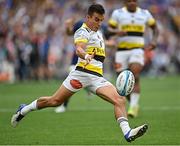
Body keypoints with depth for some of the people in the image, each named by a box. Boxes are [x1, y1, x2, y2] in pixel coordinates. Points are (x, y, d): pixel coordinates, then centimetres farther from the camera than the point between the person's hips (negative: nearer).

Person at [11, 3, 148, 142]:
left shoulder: (98, 32, 22)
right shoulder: (82, 32, -5)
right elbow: (79, 49, -28)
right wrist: (86, 56, -47)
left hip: (98, 78, 7)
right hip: (82, 73, -7)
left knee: (120, 100, -14)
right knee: (55, 101, 0)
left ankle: (127, 132, -26)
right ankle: (24, 110, 23)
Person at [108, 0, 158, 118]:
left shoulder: (144, 13, 8)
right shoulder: (118, 13, 4)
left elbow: (155, 28, 21)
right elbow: (109, 30, -1)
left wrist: (154, 40, 2)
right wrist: (116, 31, -23)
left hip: (137, 50, -1)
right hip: (122, 51, 1)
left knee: (135, 77, -21)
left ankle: (133, 107, -24)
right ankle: (134, 104, 23)